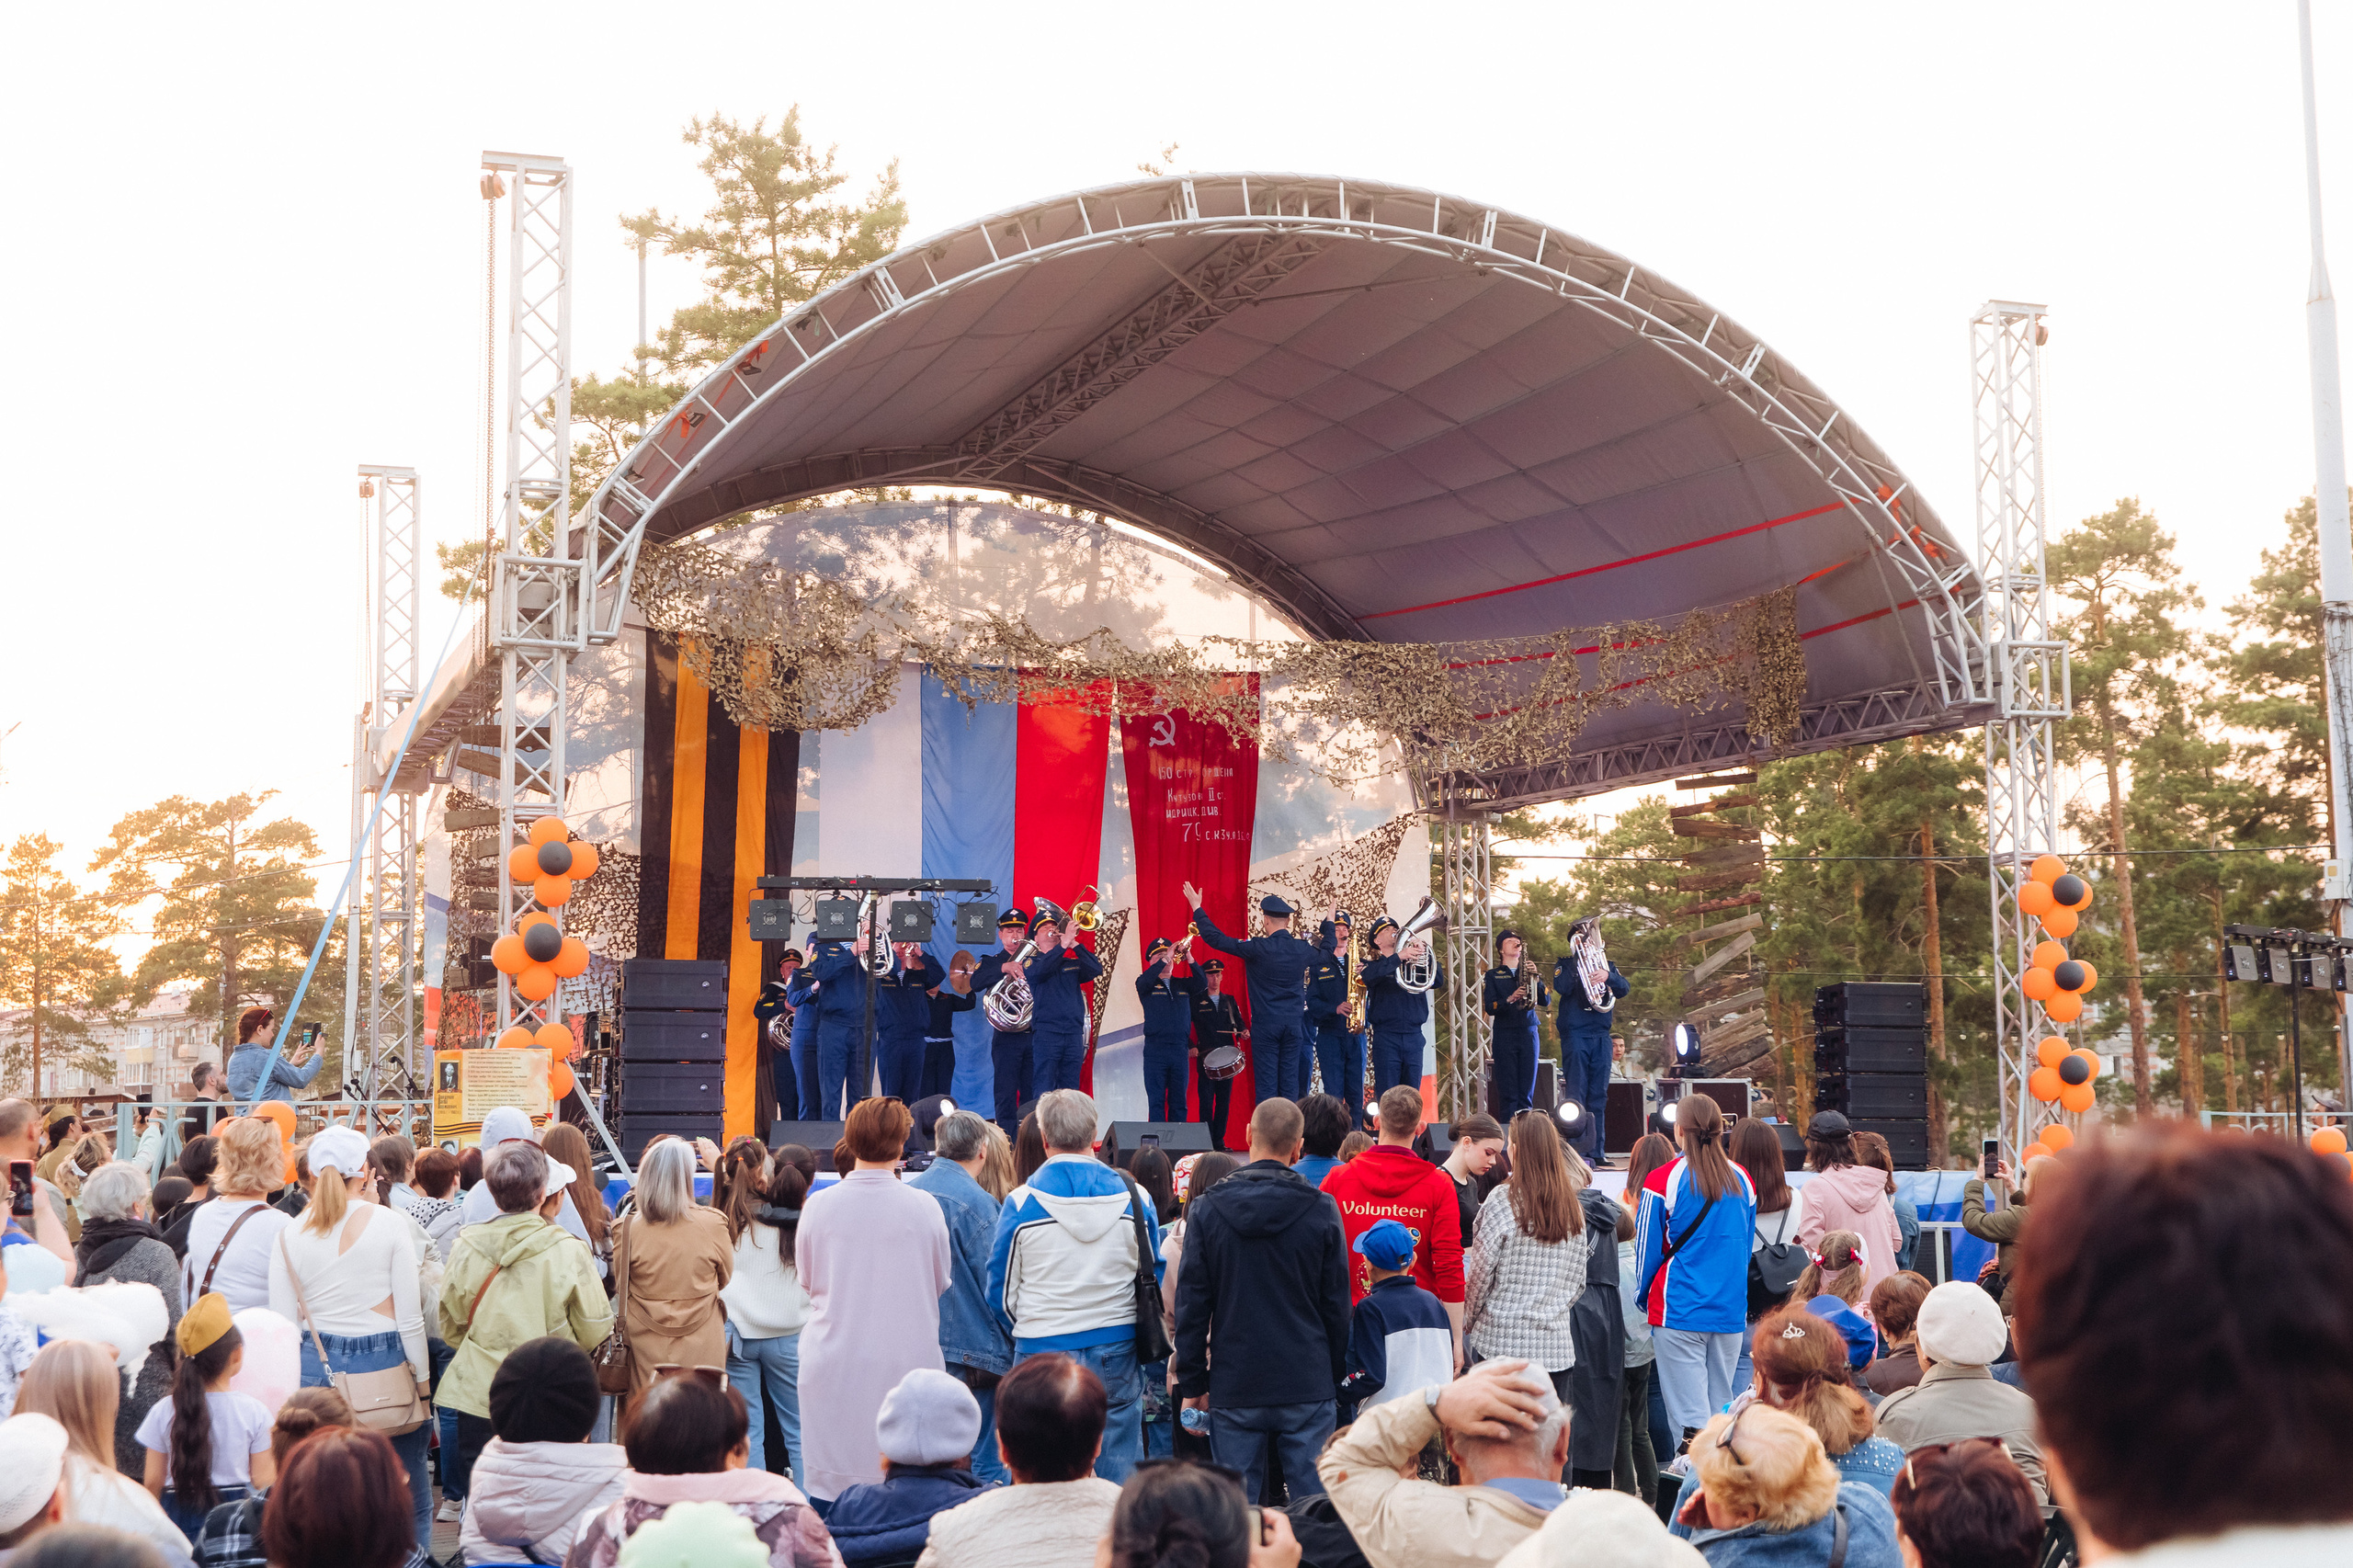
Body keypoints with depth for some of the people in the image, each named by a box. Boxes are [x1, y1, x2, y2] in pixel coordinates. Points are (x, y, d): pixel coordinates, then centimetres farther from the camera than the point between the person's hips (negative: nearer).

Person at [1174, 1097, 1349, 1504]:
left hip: (1234, 1389, 0)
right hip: (1308, 1388, 0)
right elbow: (1337, 1305, 3)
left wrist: (1191, 1383, 8)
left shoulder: (1207, 1210, -2)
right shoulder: (1321, 1210, -3)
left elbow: (1191, 1306, 1)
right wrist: (1335, 1377, 13)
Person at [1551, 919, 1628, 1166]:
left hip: (1601, 1035, 4)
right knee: (1576, 1095, -8)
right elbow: (1562, 987, -12)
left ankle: (1595, 1152, 4)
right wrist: (1577, 956, -11)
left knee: (1598, 1096, 3)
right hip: (1575, 1033, -4)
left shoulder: (1606, 964, 19)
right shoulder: (1565, 964, 9)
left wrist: (1608, 976, -19)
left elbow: (1625, 987, 1)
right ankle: (1575, 1152, -10)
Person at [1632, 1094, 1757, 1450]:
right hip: (1731, 1310, 4)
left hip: (1680, 1311, -4)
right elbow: (1746, 1247, 15)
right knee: (1721, 1411, 10)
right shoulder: (1742, 1181, 6)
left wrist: (1642, 1301, 13)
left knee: (1691, 1412, -4)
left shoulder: (1663, 1181, -7)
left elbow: (1647, 1249, 0)